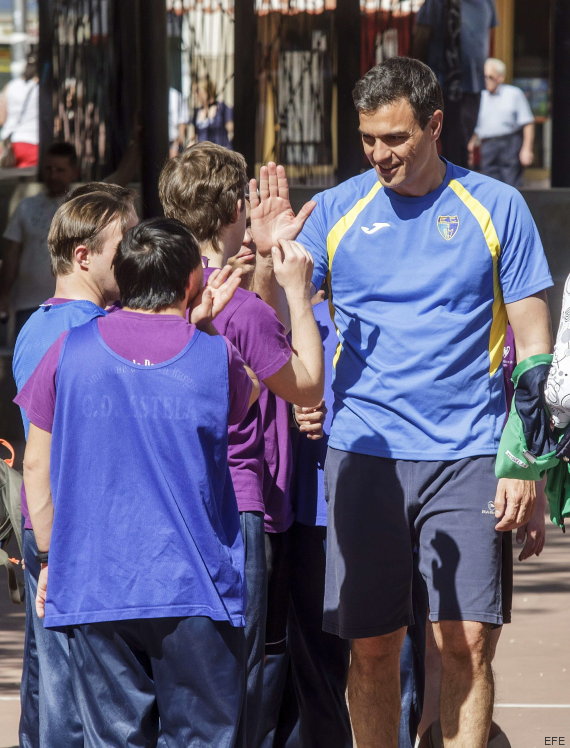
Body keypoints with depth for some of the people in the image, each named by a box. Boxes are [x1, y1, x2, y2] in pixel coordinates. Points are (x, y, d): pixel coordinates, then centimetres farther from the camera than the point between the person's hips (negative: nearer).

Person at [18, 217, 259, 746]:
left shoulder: (71, 350, 1)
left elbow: (36, 464, 6)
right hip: (193, 586, -1)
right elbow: (247, 396, 21)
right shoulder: (215, 356, -2)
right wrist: (201, 330, 14)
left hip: (94, 583, 1)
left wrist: (50, 556, 14)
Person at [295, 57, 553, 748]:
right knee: (371, 644, 3)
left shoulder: (495, 208, 3)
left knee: (466, 639, -9)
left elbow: (531, 341, 4)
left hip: (466, 456, -2)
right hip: (364, 452, 2)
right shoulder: (335, 211, 6)